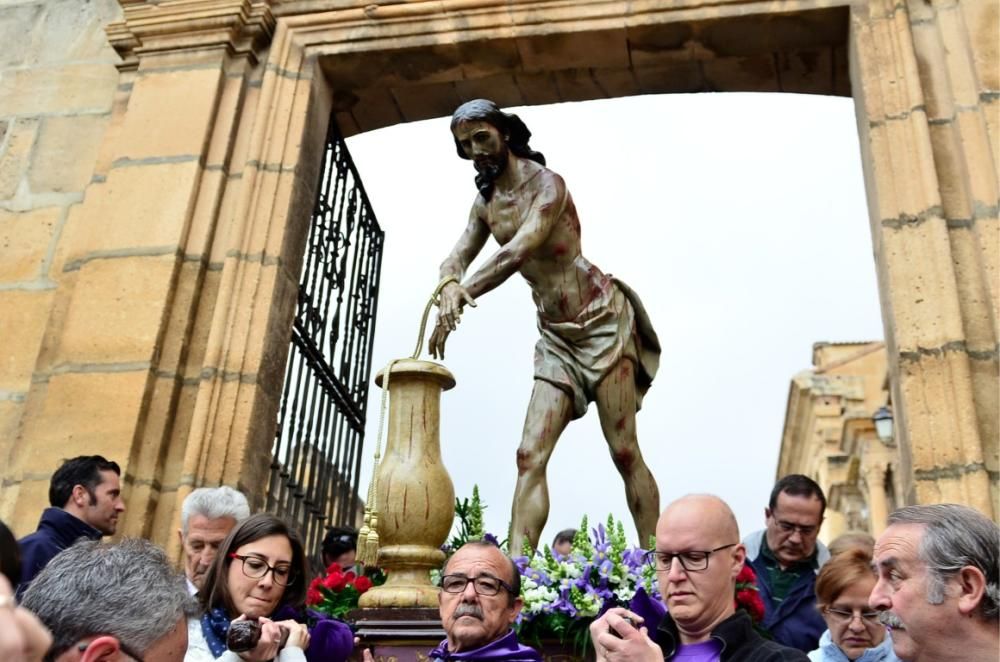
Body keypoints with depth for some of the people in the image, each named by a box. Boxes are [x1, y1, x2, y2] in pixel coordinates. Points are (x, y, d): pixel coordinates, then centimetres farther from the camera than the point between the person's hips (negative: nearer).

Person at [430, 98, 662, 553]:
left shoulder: (546, 184, -12)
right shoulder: (486, 201, 11)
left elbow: (518, 252, -27)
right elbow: (457, 257, 2)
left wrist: (461, 296, -35)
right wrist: (449, 286, -23)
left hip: (600, 319, -6)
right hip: (555, 334, 7)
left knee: (624, 453, -5)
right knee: (530, 455, -6)